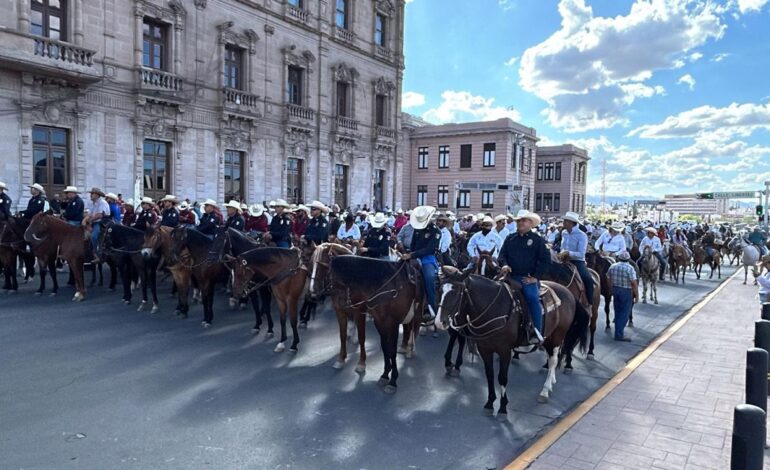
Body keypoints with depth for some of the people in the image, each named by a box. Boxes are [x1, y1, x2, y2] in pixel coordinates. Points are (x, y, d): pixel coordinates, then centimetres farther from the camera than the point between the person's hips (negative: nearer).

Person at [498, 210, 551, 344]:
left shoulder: (538, 240, 4)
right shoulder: (510, 238, 14)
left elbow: (545, 261, 1)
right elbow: (502, 254, 15)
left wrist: (535, 277, -8)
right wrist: (504, 264, -8)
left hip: (529, 278, -4)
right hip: (511, 276, 4)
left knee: (532, 297, -27)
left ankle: (537, 332, -18)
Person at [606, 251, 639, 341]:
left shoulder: (612, 266, 2)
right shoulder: (630, 268, -15)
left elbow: (609, 280, 9)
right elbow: (634, 283, -16)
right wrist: (637, 296, -8)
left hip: (615, 290, 5)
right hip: (627, 292, -5)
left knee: (617, 312, 16)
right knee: (624, 313, 1)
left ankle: (618, 332, 25)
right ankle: (619, 334, -1)